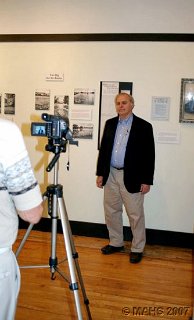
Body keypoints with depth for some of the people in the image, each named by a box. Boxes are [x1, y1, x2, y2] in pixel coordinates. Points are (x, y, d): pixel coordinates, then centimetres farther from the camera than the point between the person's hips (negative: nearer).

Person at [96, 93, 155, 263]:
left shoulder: (144, 126, -6)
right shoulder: (110, 124, 8)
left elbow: (149, 155, -7)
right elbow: (103, 149, 12)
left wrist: (147, 181, -10)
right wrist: (100, 173, 8)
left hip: (132, 177, -5)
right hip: (111, 175, 5)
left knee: (135, 214, 3)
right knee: (111, 211, 13)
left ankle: (137, 248, 18)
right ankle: (116, 243, 30)